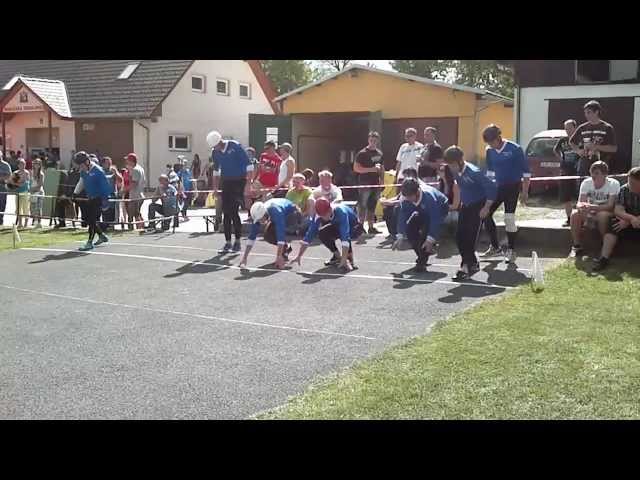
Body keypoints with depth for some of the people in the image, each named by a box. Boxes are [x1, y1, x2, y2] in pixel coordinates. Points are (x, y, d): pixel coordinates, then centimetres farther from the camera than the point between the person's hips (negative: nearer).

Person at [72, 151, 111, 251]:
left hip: (99, 198, -8)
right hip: (90, 198, 8)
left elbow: (105, 186, -16)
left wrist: (105, 200, -18)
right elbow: (81, 182, 21)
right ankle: (102, 236, 29)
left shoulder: (98, 171, -18)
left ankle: (90, 243, -6)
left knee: (92, 220, -11)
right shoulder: (83, 171, 5)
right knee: (88, 219, 11)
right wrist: (75, 193, 12)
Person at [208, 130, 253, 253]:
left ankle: (237, 242, 1)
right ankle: (228, 243, 8)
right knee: (226, 213, 2)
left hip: (239, 182, -5)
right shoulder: (215, 152, 3)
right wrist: (215, 188, 15)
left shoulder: (235, 146, -13)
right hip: (226, 183, 6)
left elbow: (248, 165, -12)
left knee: (233, 211, -11)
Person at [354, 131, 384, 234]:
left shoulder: (379, 153, 15)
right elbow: (356, 168, -12)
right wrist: (372, 169, -16)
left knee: (372, 206, 10)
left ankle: (371, 227, 15)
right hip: (365, 184, -6)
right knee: (363, 206, -7)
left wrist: (382, 180, 8)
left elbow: (382, 168, 22)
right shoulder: (362, 153, -5)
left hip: (375, 183, 6)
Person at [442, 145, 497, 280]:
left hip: (478, 207, -7)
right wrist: (462, 201, 14)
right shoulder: (455, 171, -3)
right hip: (465, 206, 8)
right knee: (459, 237, 3)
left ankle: (466, 267, -3)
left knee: (469, 238, -10)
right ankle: (473, 264, 17)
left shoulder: (474, 172, -25)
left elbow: (492, 188, -22)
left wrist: (486, 208, -18)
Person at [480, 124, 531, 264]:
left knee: (509, 218, -9)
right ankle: (495, 247, 15)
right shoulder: (490, 151, 0)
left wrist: (525, 192, -11)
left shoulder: (514, 149, -16)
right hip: (498, 186, 6)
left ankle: (511, 251, 5)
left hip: (513, 187, -6)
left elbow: (526, 171, -10)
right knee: (486, 214, 1)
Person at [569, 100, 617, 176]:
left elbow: (614, 148, -4)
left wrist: (596, 147, -14)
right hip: (584, 166, 3)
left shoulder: (607, 128, 1)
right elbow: (571, 142, 25)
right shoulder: (582, 128, 10)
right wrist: (578, 151, 6)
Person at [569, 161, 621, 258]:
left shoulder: (613, 184, -16)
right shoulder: (586, 183, -5)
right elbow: (579, 203, -10)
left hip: (607, 214, -3)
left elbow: (610, 206, -24)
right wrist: (581, 206, -36)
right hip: (590, 214, 4)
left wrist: (591, 207, -39)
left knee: (602, 215, -37)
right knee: (575, 214, -25)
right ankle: (576, 247, -14)